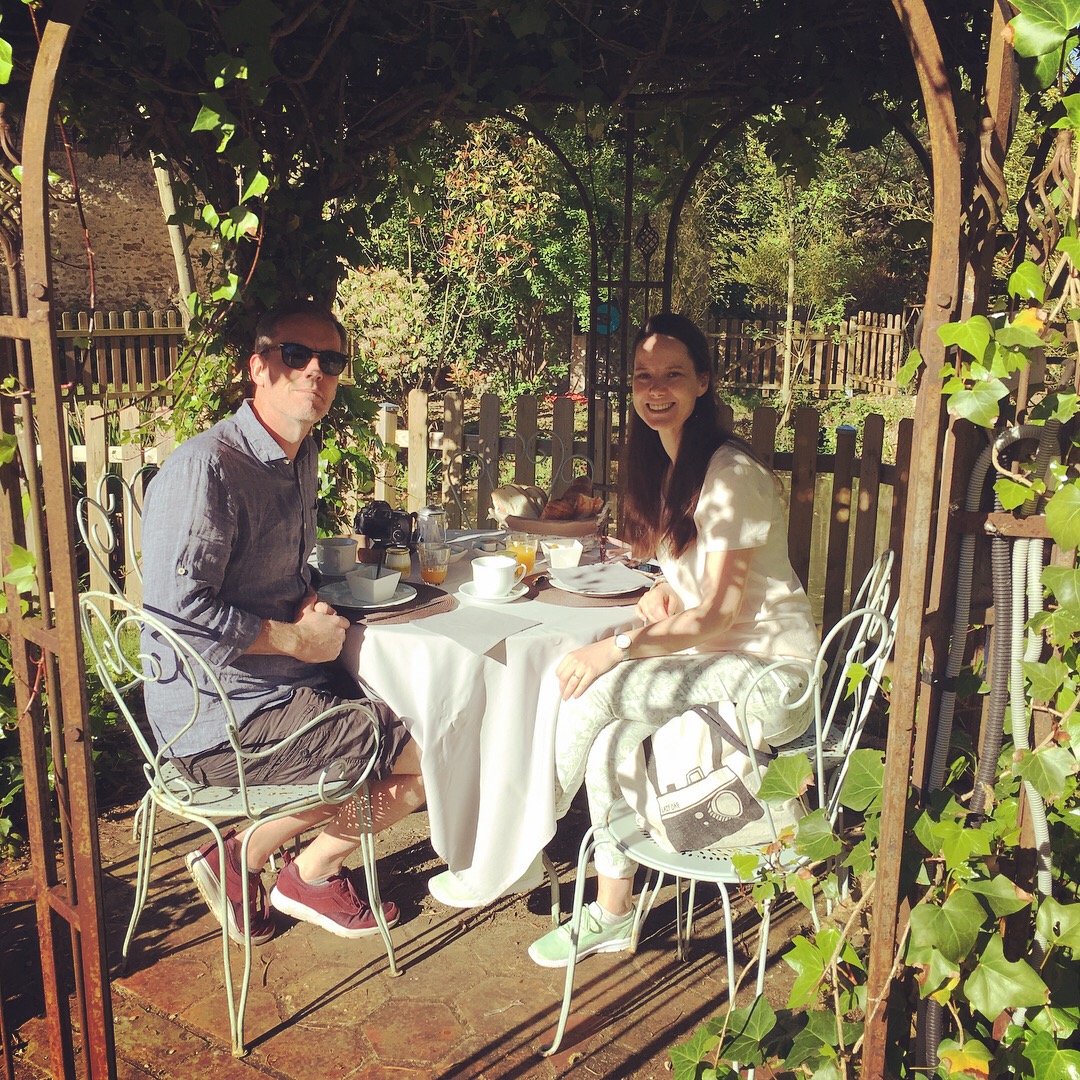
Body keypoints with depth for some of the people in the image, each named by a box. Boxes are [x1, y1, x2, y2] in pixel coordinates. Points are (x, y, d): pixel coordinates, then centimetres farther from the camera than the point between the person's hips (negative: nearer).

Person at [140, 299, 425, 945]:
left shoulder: (303, 455, 10)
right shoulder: (206, 467, -19)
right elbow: (177, 613, -25)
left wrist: (310, 600, 1)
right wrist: (297, 638, -16)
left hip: (284, 683, 10)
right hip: (218, 717, -9)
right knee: (426, 758, -10)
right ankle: (310, 874, 16)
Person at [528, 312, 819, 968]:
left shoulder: (731, 472, -19)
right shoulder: (664, 463, 8)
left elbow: (720, 616, -21)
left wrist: (614, 650, -25)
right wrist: (666, 590, -4)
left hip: (769, 673, -8)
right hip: (713, 656, 8)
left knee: (596, 691, -24)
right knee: (608, 740, -16)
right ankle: (611, 915, -1)